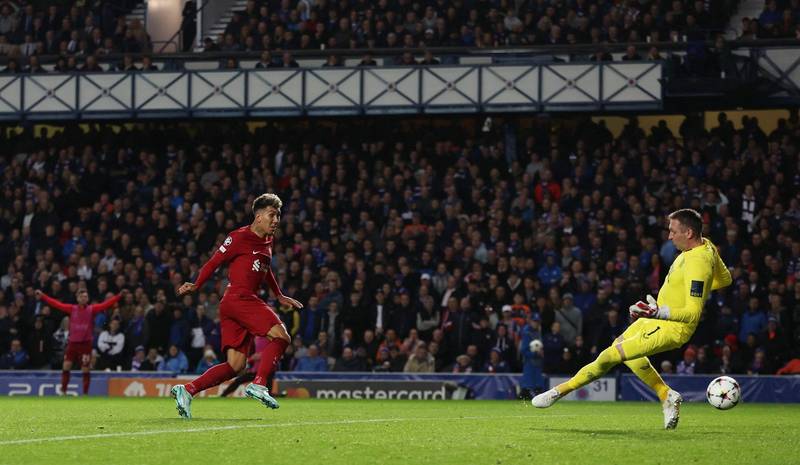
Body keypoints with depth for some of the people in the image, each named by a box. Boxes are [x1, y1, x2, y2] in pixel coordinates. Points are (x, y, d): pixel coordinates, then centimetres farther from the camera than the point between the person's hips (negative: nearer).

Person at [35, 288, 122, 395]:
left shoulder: (92, 309, -4)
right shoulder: (72, 309, 2)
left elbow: (105, 305, -14)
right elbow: (56, 304, -1)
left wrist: (119, 296, -26)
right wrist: (42, 296, -6)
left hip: (86, 343, -2)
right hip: (72, 342, 2)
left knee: (85, 370, 1)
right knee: (66, 366, -1)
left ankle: (85, 394, 11)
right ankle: (63, 392, 10)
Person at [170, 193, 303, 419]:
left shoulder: (267, 240, 21)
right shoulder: (240, 237, -5)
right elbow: (215, 262, -6)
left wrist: (280, 296, 38)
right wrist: (196, 285, -16)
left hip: (247, 302, 9)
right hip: (238, 298, -9)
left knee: (236, 365, 0)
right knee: (281, 336, -18)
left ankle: (187, 390, -4)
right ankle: (259, 385, -23)